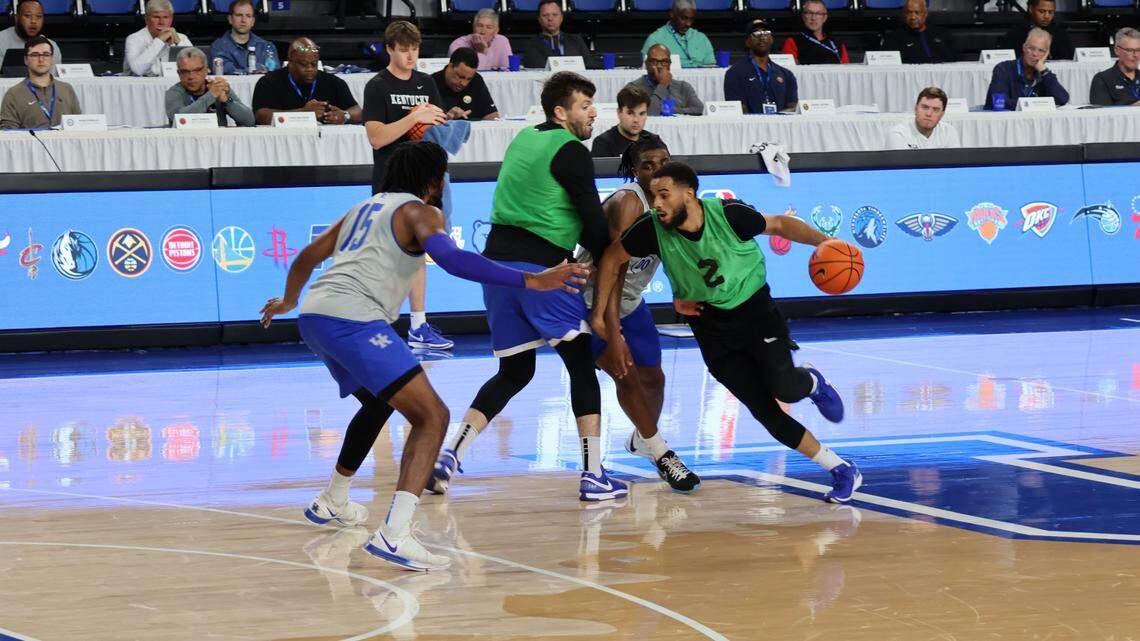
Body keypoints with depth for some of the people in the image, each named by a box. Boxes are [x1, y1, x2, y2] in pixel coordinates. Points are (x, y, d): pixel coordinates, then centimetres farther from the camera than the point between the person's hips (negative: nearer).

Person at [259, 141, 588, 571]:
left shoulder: (365, 207, 27)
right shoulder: (419, 212, 2)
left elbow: (308, 256, 36)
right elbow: (452, 259, -17)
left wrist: (288, 300, 56)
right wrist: (530, 281, -21)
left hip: (313, 315, 9)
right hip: (354, 320, -9)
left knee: (378, 403, 34)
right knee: (431, 415, -13)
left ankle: (331, 503, 46)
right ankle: (394, 535, -29)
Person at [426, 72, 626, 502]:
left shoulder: (524, 139, 18)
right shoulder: (570, 152, -6)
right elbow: (594, 224, -8)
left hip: (497, 259, 7)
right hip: (539, 268, -7)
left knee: (514, 373, 16)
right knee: (582, 364, 2)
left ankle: (448, 457, 2)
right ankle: (593, 475, -2)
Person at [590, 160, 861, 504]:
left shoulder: (728, 214, -20)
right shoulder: (653, 228, -17)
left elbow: (778, 225, -4)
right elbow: (611, 259, -1)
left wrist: (823, 241, -16)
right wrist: (600, 313, -1)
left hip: (756, 309, -2)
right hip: (712, 326, 2)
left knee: (784, 388, -23)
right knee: (764, 410, -8)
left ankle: (811, 382, 18)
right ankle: (841, 470, 5)